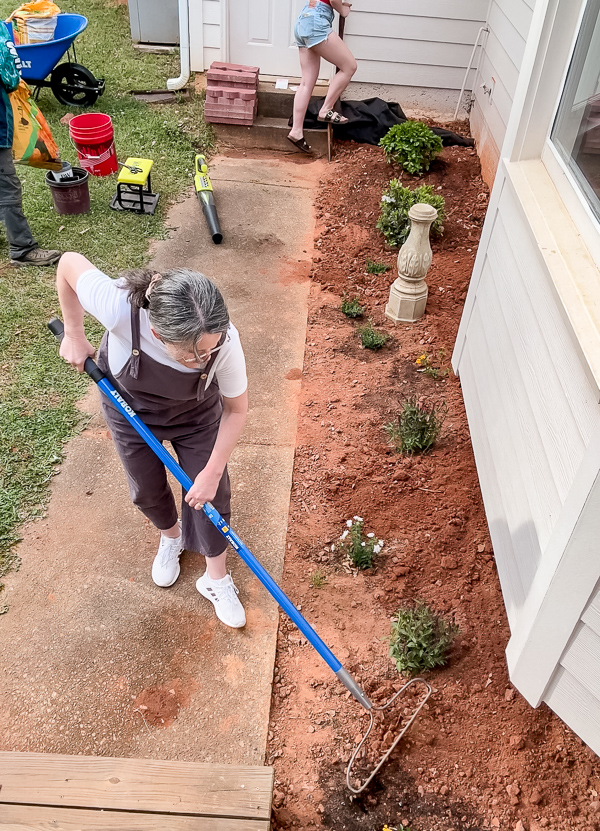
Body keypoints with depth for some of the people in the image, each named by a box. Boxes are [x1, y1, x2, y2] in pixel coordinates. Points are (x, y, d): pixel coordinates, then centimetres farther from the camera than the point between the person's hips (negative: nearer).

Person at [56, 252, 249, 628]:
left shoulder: (224, 341, -40)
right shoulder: (121, 308, -44)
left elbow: (236, 409, -21)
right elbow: (69, 263, -23)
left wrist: (212, 472, -19)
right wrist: (75, 336, -14)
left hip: (195, 414, 0)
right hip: (130, 406, 1)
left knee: (210, 492, 4)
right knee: (147, 489, 15)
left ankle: (217, 579, 30)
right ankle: (171, 536, 50)